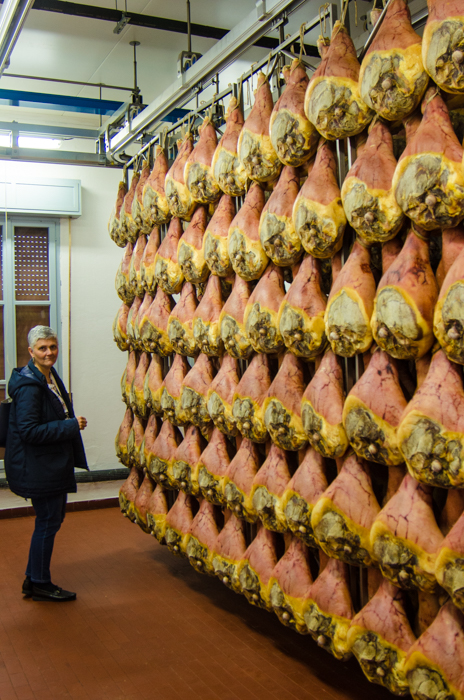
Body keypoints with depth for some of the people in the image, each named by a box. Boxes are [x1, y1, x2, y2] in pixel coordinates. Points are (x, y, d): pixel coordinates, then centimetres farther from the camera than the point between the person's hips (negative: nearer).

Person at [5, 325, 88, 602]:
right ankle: (40, 584, 18)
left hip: (53, 464, 10)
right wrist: (72, 426, -22)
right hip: (37, 467, -10)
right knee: (48, 521, 1)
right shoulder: (29, 385, -21)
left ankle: (35, 579, 31)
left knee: (53, 518, 17)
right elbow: (29, 431, -25)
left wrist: (72, 423, 10)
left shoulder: (51, 377, 10)